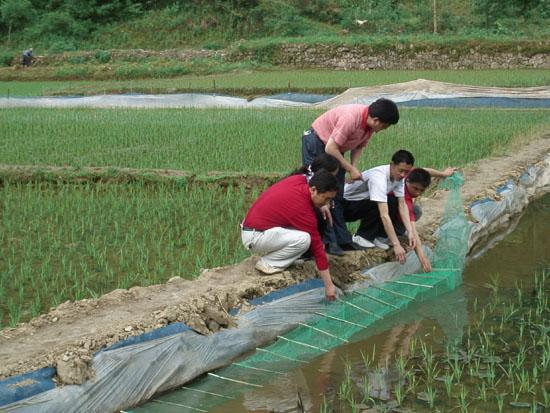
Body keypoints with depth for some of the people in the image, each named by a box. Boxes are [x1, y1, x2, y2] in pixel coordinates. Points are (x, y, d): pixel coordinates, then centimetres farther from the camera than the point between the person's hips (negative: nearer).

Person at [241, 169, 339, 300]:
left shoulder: (299, 179, -2)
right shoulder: (304, 210, -23)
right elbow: (317, 247, -18)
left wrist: (321, 205, 10)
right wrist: (329, 285, -12)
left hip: (252, 225, 9)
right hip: (254, 238, -9)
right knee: (304, 239, -25)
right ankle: (268, 263, -6)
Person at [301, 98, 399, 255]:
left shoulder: (370, 123, -10)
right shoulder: (350, 118, -35)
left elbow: (359, 146, 5)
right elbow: (330, 148, -31)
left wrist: (353, 166, -11)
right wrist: (351, 169, -24)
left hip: (334, 149, 9)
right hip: (316, 143, -9)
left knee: (337, 195, 9)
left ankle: (342, 240, 13)